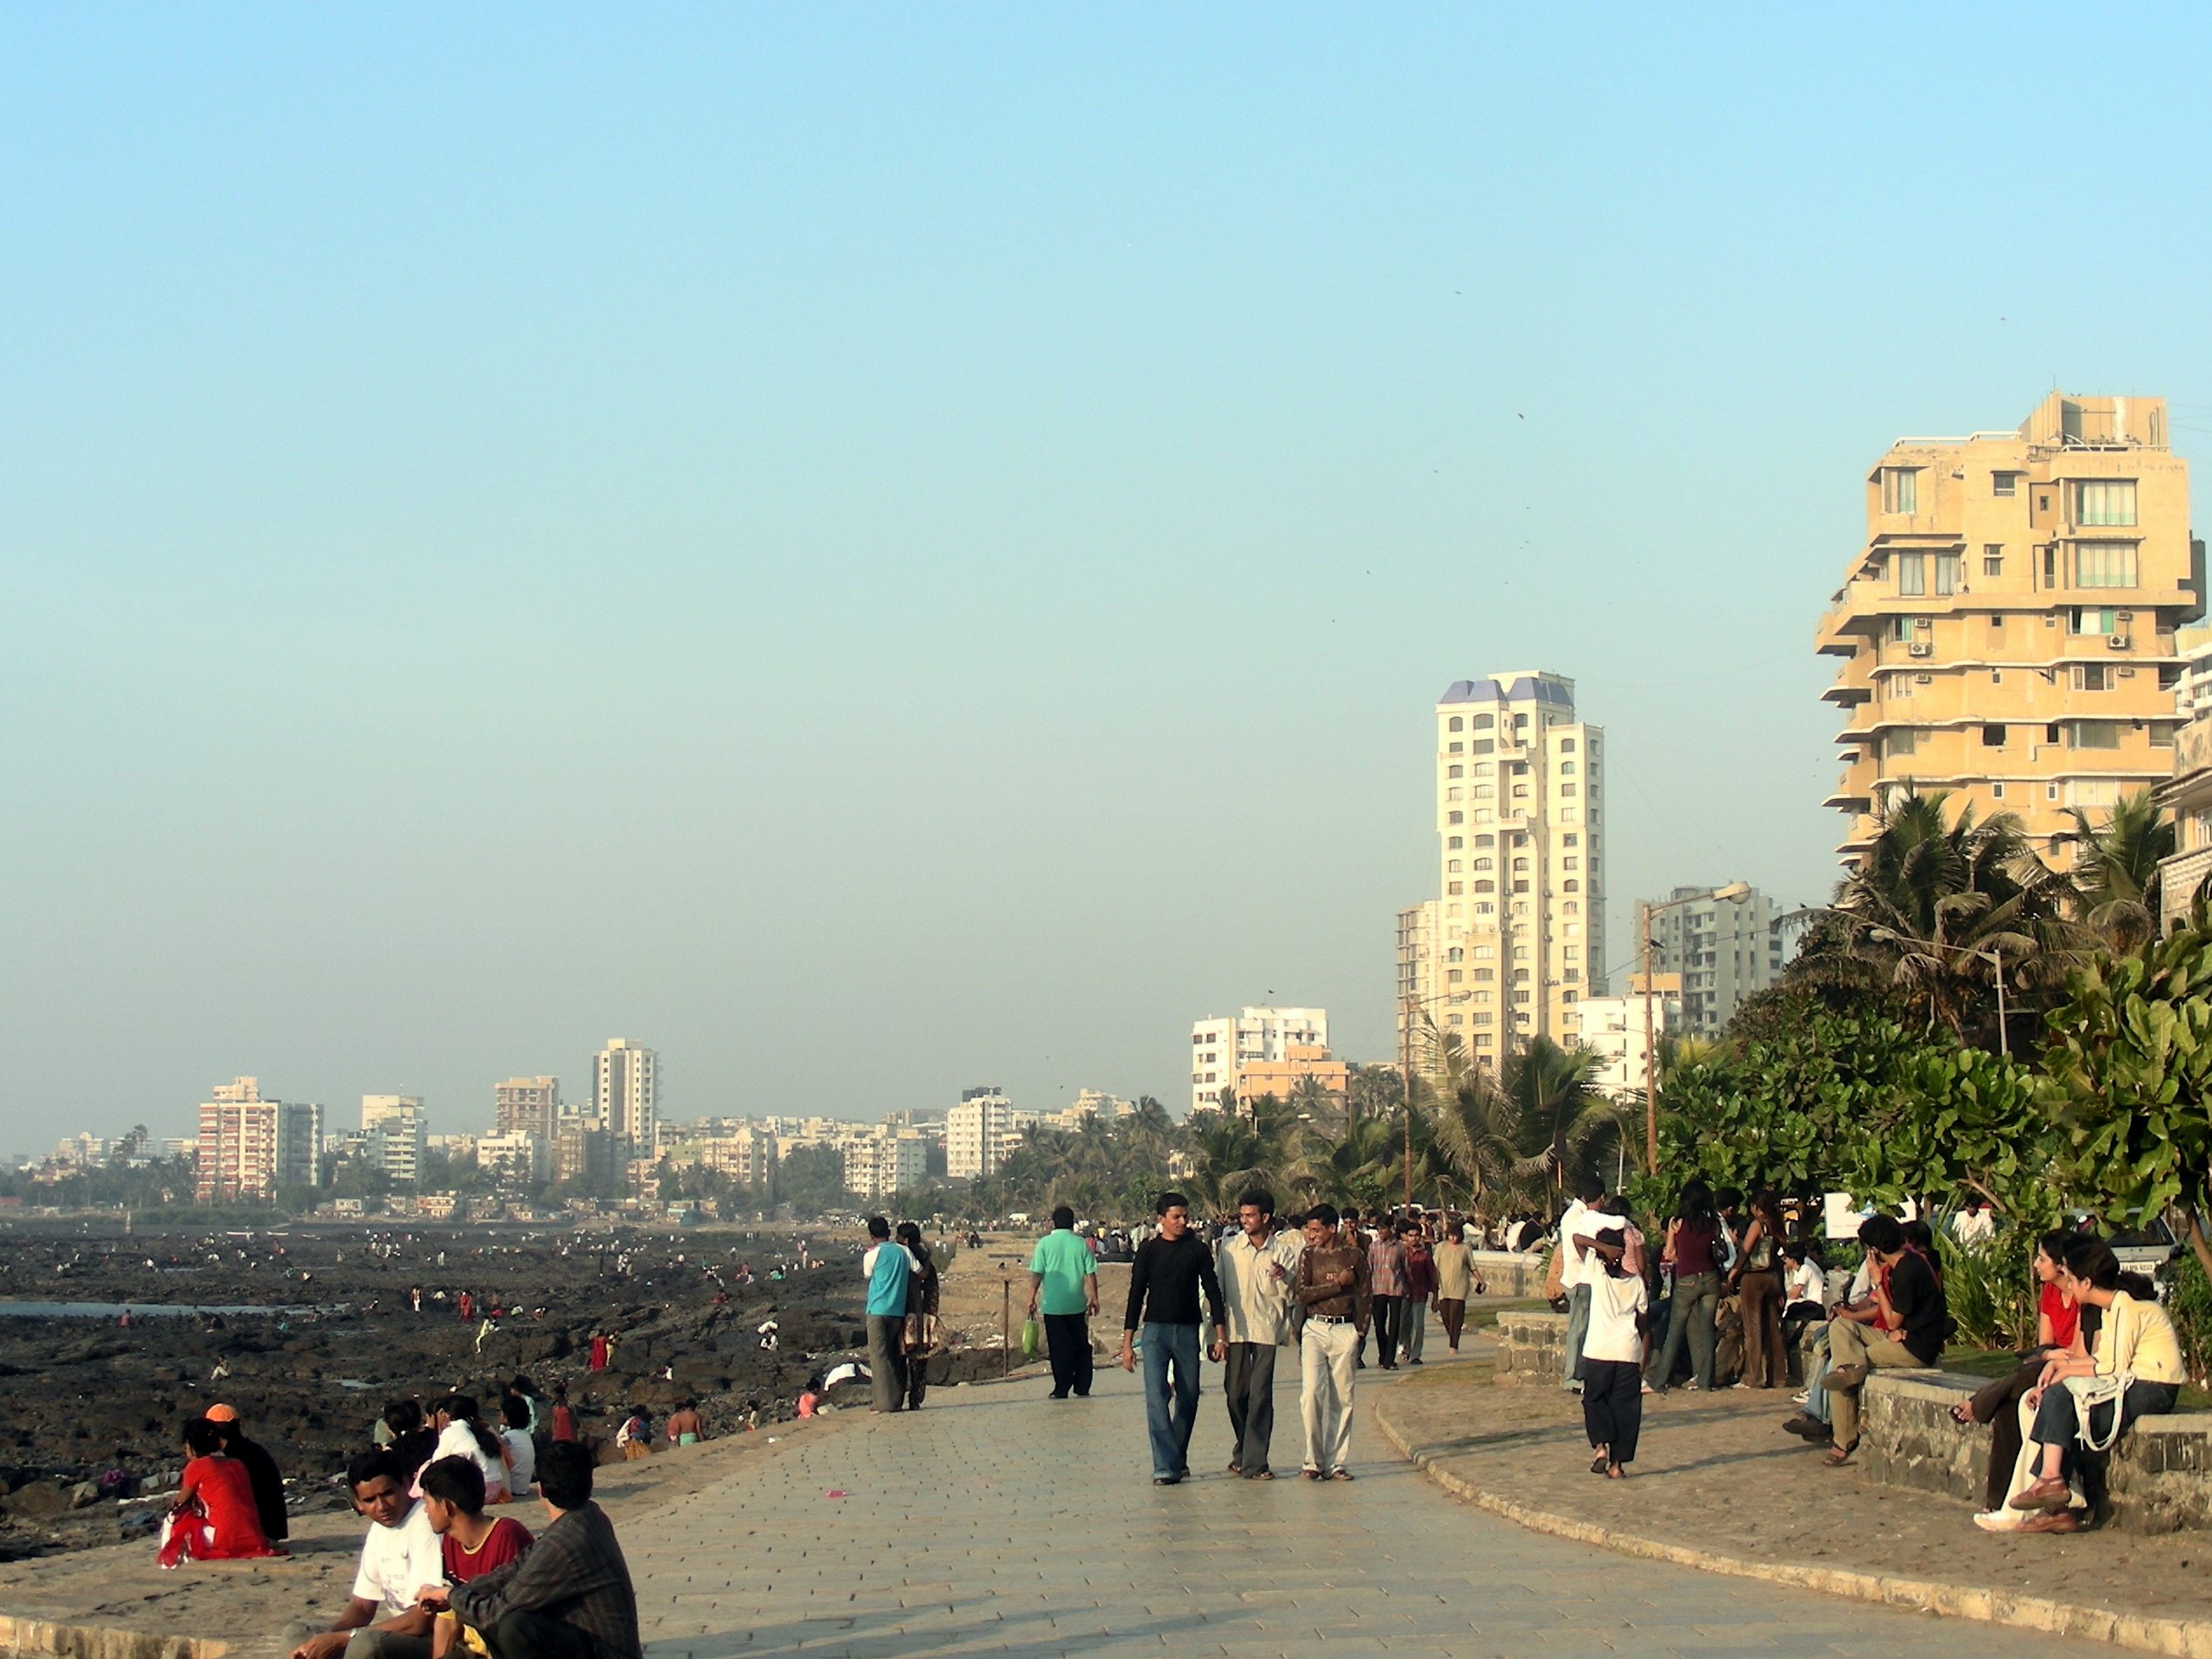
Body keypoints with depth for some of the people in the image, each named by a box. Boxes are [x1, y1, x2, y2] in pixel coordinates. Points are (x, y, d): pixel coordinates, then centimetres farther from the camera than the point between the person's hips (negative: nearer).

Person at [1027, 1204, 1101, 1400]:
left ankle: (1061, 1390, 3)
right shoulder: (1081, 1244, 0)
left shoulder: (1045, 1243, -4)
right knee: (1081, 1347, 13)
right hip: (1077, 1305, 2)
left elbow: (1036, 1274, -6)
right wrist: (1093, 1298, 11)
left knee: (1059, 1349, 3)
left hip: (1053, 1305, -2)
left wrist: (1032, 1299, 0)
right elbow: (1091, 1274, 1)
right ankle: (1082, 1389, 14)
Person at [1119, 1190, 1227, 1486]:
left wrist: (1220, 1334, -2)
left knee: (1188, 1397, 5)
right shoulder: (1149, 1251, 3)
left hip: (1188, 1331, 2)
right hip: (1155, 1329, -1)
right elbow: (1136, 1295, 4)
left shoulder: (1197, 1250, 4)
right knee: (1157, 1397, -12)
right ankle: (1165, 1466, -16)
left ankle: (1178, 1459, 21)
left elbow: (1212, 1291, 5)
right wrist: (1127, 1342, 0)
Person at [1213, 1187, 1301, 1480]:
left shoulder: (1284, 1250, 3)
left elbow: (1292, 1295, 6)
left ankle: (1255, 1461, -7)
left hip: (1267, 1330, -2)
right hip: (1235, 1329, 2)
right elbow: (1216, 1288, 9)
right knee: (1235, 1394, 6)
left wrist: (1285, 1278, -16)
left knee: (1261, 1396, -7)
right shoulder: (1228, 1247, 5)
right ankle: (1242, 1452, 24)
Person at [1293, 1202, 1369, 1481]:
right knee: (1312, 1393, -11)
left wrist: (1361, 1333, 3)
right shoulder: (1308, 1255, 6)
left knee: (1342, 1399, 1)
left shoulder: (1354, 1255, 5)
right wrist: (1338, 1283, -9)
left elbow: (1364, 1296, 9)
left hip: (1345, 1330, 0)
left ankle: (1334, 1462, 5)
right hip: (1315, 1329, 0)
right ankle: (1314, 1460, -4)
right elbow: (1301, 1294, -4)